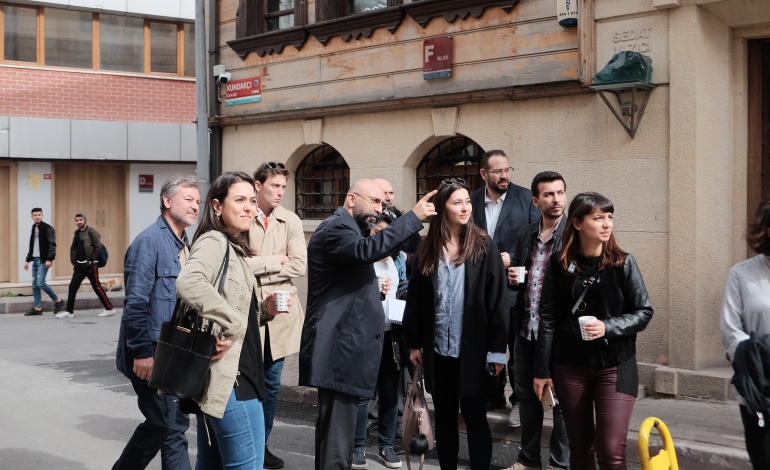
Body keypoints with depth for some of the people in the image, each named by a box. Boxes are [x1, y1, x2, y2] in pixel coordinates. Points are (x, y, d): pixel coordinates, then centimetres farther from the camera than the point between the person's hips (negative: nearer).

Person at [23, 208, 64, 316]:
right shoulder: (34, 229, 15)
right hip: (35, 260, 8)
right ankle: (38, 308, 11)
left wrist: (49, 259, -22)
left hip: (43, 260, -8)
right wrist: (27, 260, 19)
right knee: (35, 285, 6)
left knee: (40, 283, -15)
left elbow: (52, 245, -14)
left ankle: (58, 301, -1)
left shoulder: (48, 229, -8)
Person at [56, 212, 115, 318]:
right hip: (79, 265, 7)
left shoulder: (92, 232, -8)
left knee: (97, 287, -3)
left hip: (90, 265, -7)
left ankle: (109, 309, 6)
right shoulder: (77, 233, 14)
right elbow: (73, 248, 20)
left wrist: (92, 261, -14)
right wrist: (74, 261, 10)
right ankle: (69, 311, 7)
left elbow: (98, 247, -13)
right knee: (72, 287, 2)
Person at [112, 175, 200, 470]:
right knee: (171, 426, -2)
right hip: (151, 356, -9)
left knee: (161, 424, 16)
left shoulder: (183, 244, 12)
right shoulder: (150, 241, -15)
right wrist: (142, 353, -21)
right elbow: (136, 303, -20)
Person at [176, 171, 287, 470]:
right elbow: (188, 283, -34)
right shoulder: (214, 241, -12)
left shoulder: (233, 247, 17)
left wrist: (265, 310, 5)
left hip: (224, 377, 10)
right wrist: (231, 324, -27)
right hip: (229, 377, -10)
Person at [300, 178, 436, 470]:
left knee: (333, 423, 17)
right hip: (340, 347, -11)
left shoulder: (345, 228, 22)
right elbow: (367, 250, -33)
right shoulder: (336, 227, -13)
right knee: (338, 427, -10)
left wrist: (374, 287, 15)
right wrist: (414, 216, -32)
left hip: (341, 344, 11)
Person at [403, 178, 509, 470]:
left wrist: (497, 349, -10)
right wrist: (414, 343, 5)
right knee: (444, 418, 12)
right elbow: (415, 299, 7)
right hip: (438, 350, 3)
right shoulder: (428, 249, 4)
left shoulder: (484, 248, -5)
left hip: (472, 350, -3)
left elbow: (497, 300, -7)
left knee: (475, 418, 4)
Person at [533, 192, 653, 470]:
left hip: (614, 366, -2)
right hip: (569, 367, 2)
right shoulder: (558, 264, -1)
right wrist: (542, 370, 1)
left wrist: (608, 327, -18)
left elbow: (643, 312, -2)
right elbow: (548, 319, 1)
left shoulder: (623, 263, -5)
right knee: (579, 446, 12)